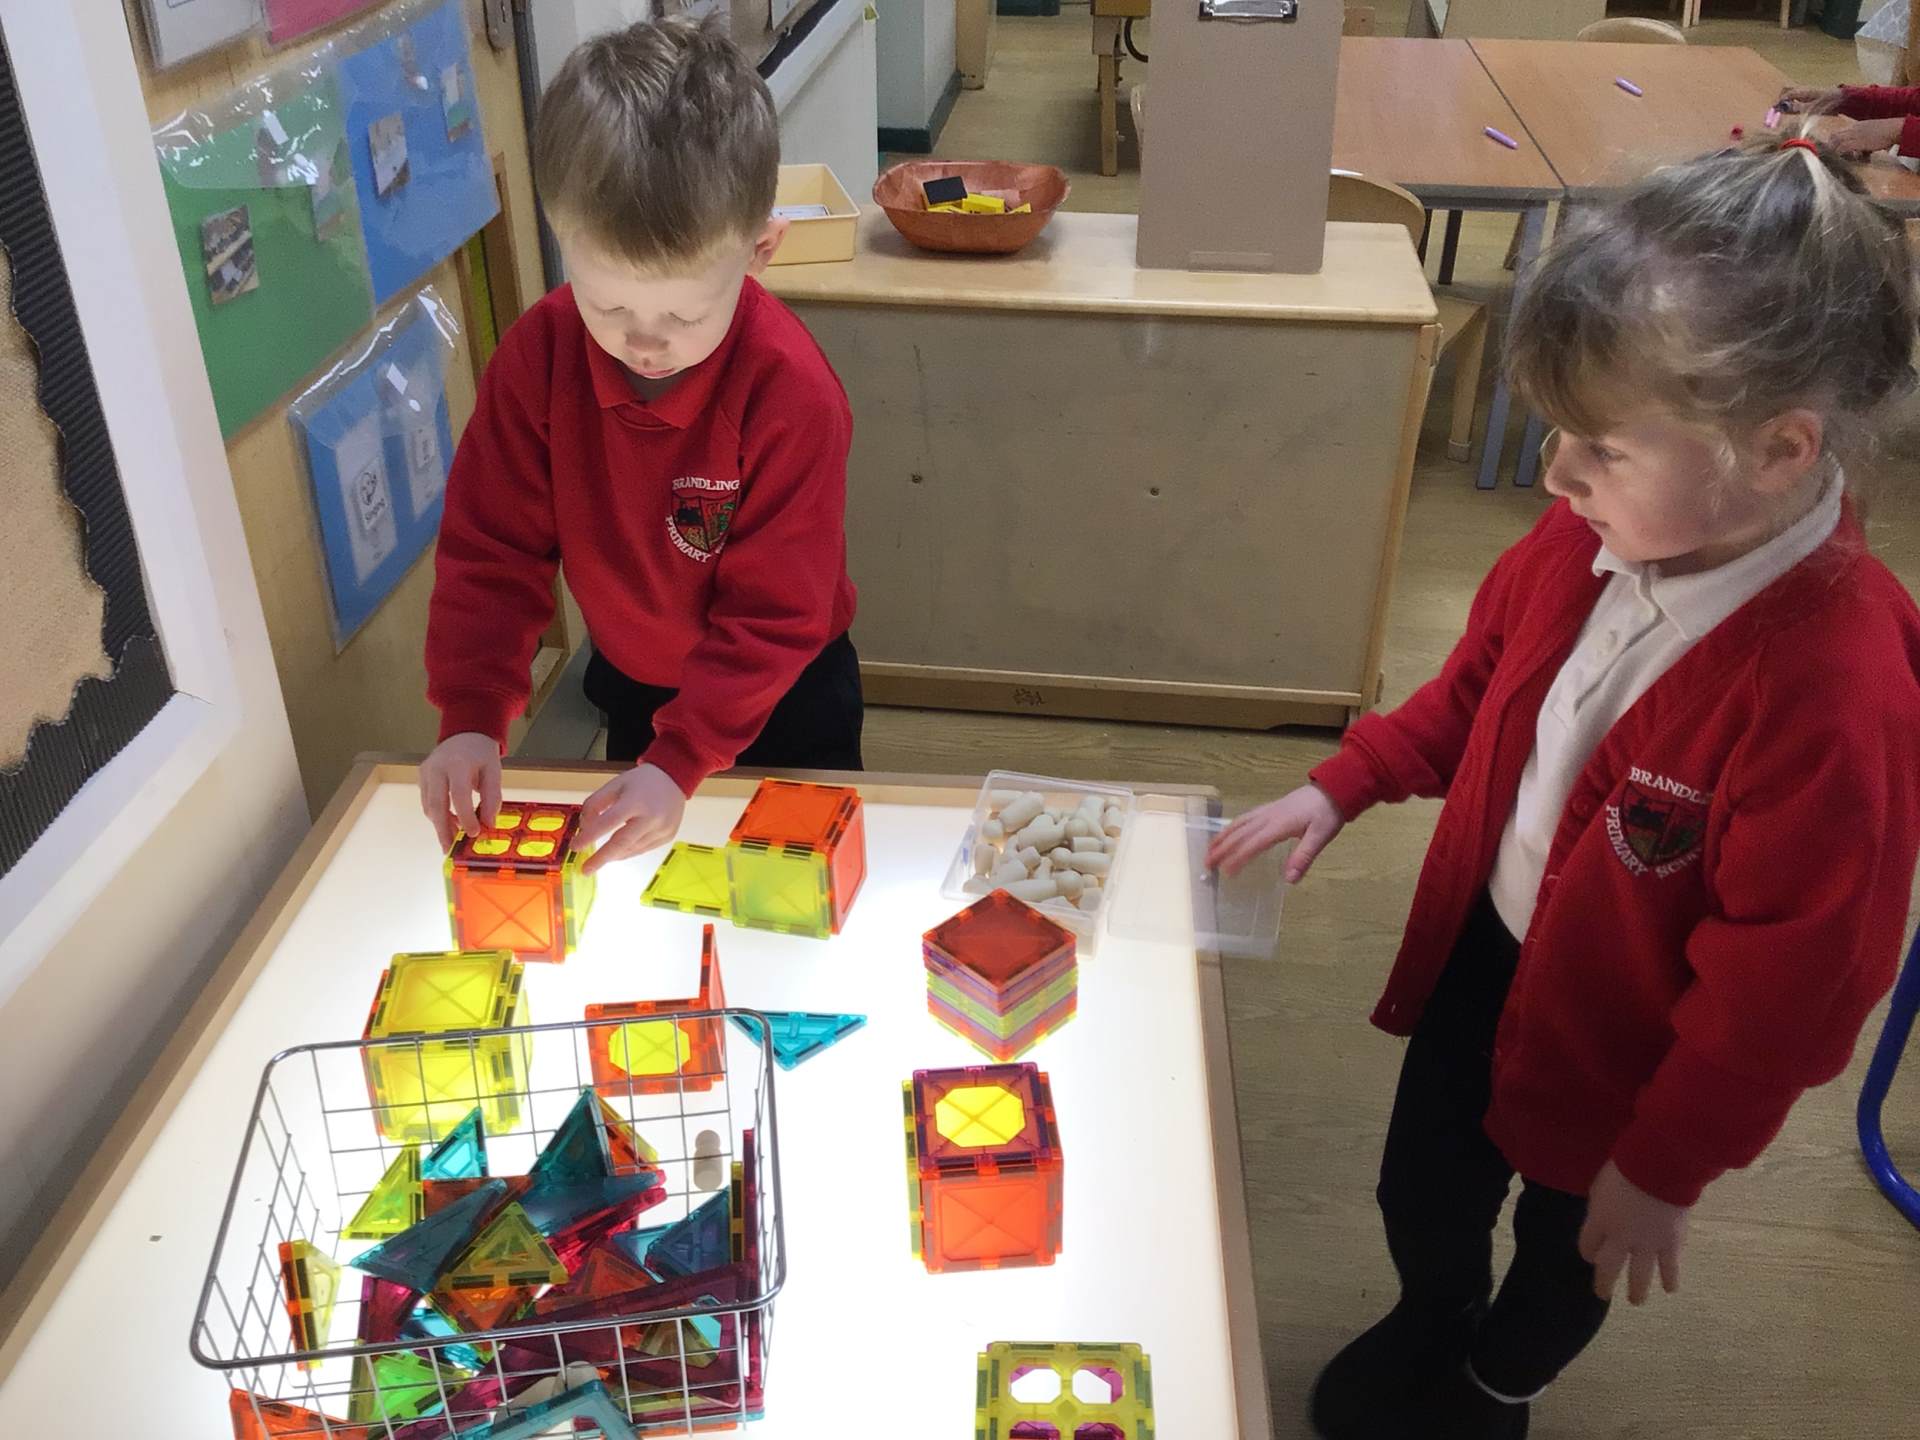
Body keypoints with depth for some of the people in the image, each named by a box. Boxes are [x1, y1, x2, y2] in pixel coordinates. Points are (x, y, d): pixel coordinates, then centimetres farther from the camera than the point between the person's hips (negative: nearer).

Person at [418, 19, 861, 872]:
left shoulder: (792, 391, -33)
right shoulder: (538, 355, -22)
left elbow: (775, 612, -29)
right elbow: (492, 549, -16)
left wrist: (680, 760, -36)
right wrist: (472, 717, -27)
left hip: (782, 699, -3)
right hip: (632, 683, 4)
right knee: (635, 866, 25)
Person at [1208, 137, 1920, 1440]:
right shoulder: (1600, 537, -17)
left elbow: (1784, 986, -24)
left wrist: (1666, 1168, -14)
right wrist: (1347, 786, -4)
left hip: (1618, 1045, -4)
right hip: (1480, 953, 5)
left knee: (1566, 1253, 25)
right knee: (1421, 1194, 25)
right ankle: (1433, 1321, 59)